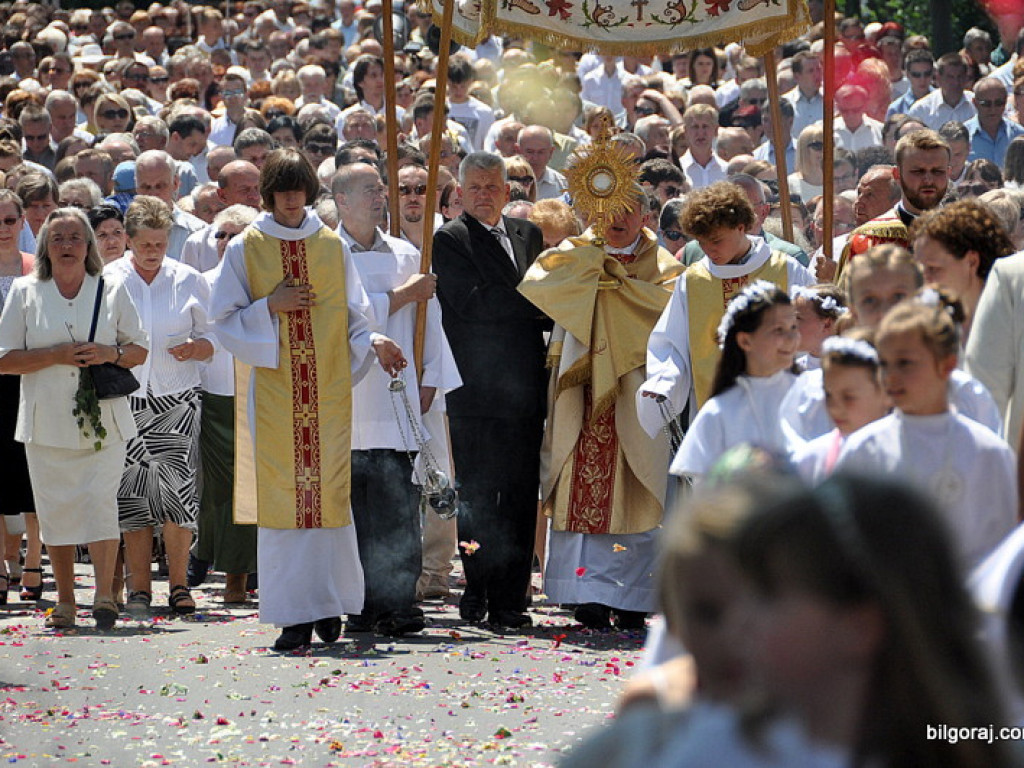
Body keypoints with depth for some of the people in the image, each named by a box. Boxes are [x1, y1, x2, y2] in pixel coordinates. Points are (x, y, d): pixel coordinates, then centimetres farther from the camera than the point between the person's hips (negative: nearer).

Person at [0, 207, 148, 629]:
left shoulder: (112, 291, 8)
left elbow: (139, 351, 12)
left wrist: (110, 353, -10)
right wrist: (57, 356, -12)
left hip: (103, 420, 0)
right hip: (47, 422, 0)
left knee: (100, 500, -12)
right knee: (56, 509, 3)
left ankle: (104, 595, -9)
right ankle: (64, 602, 12)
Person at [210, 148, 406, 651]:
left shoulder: (333, 246, 9)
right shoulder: (245, 249, 4)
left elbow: (353, 314, 11)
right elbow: (225, 322, 3)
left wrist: (372, 341, -8)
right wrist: (270, 307, -11)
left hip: (329, 392, 1)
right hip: (276, 392, -1)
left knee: (329, 494, -2)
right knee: (283, 496, -4)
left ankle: (329, 604, 7)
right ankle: (295, 614, -2)